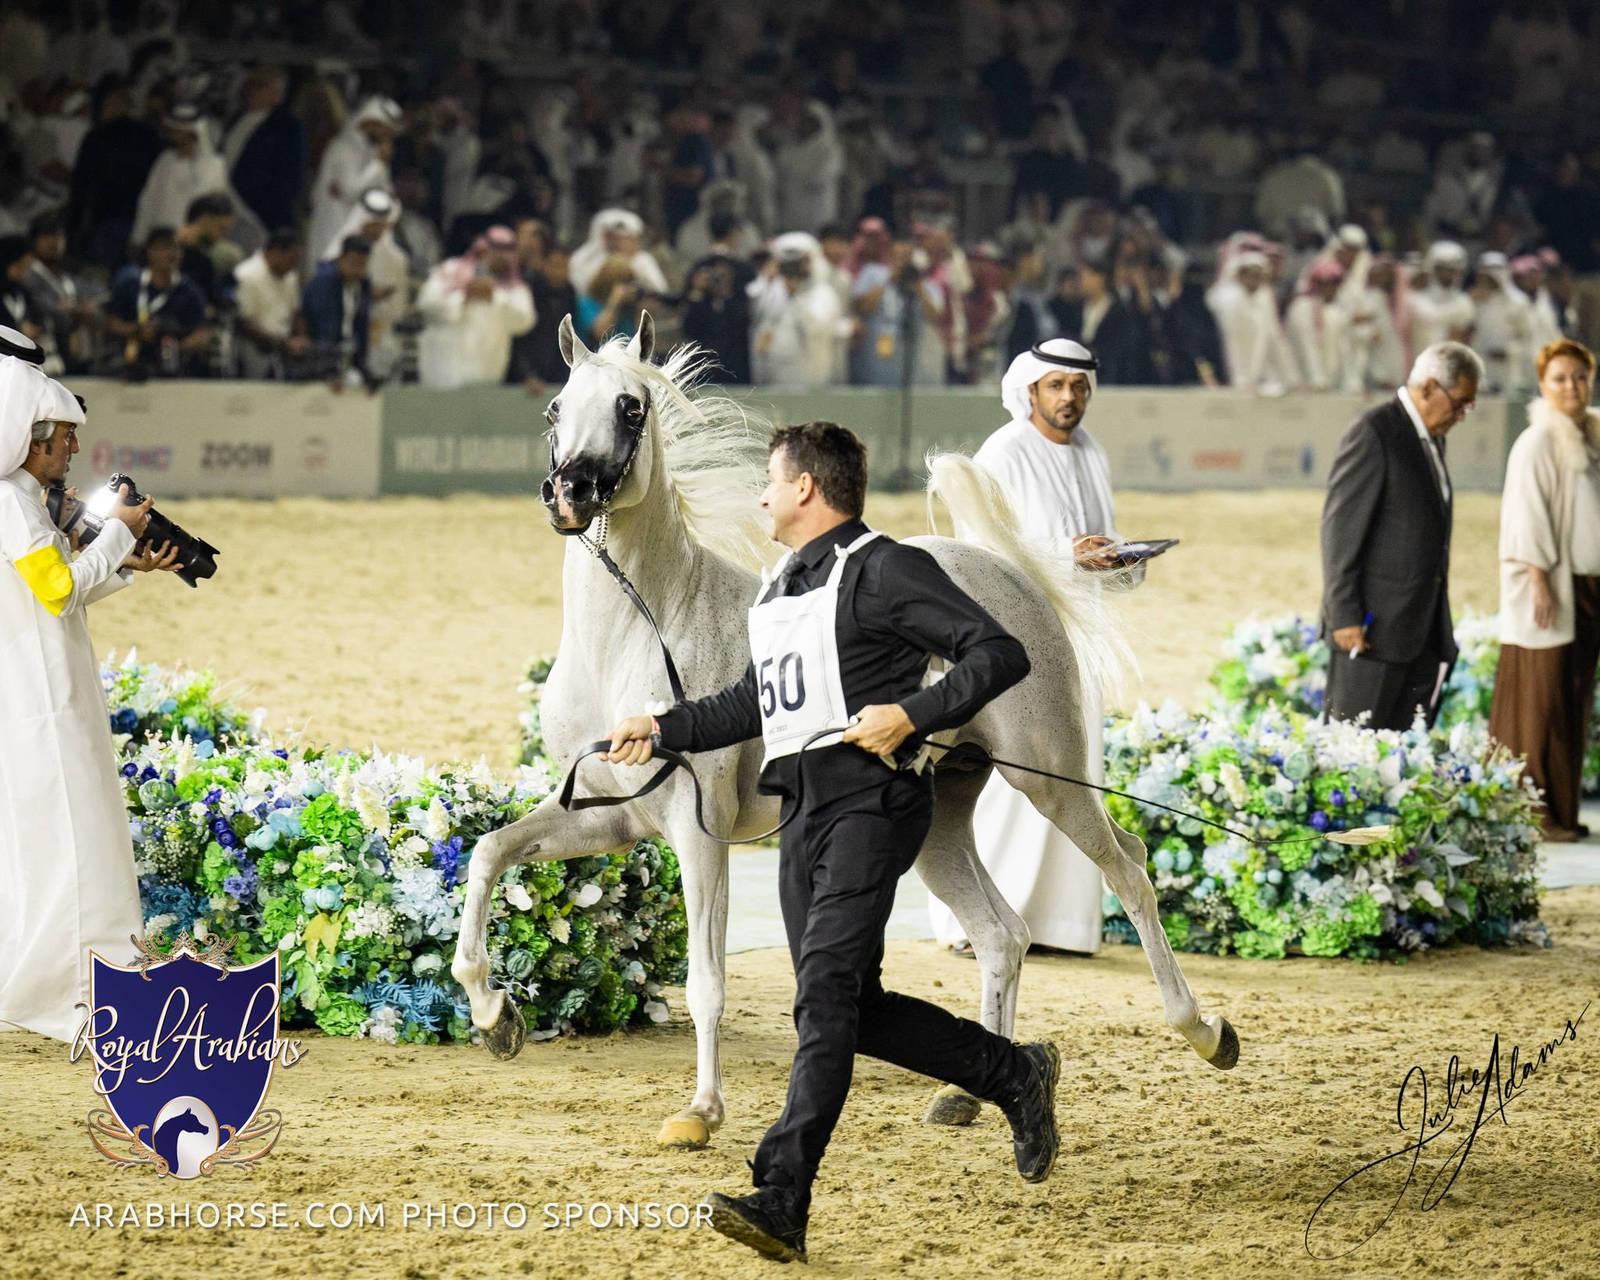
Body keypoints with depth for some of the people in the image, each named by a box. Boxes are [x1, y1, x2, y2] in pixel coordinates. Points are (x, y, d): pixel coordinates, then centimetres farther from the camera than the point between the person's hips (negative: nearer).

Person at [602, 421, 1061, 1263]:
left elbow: (1000, 655, -12)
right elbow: (755, 703, 31)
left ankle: (781, 1202, -24)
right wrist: (664, 731, 22)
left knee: (825, 998, -17)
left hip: (868, 802, -9)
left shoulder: (883, 571, -7)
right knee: (855, 1010, 9)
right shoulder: (782, 587, 20)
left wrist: (913, 713, -22)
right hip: (802, 811, 9)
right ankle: (1014, 1077, 28)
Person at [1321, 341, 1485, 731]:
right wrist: (1344, 616, -18)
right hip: (1375, 626, -8)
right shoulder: (1372, 433, -11)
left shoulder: (1433, 438, 16)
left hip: (1424, 629, 8)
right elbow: (1340, 527, -14)